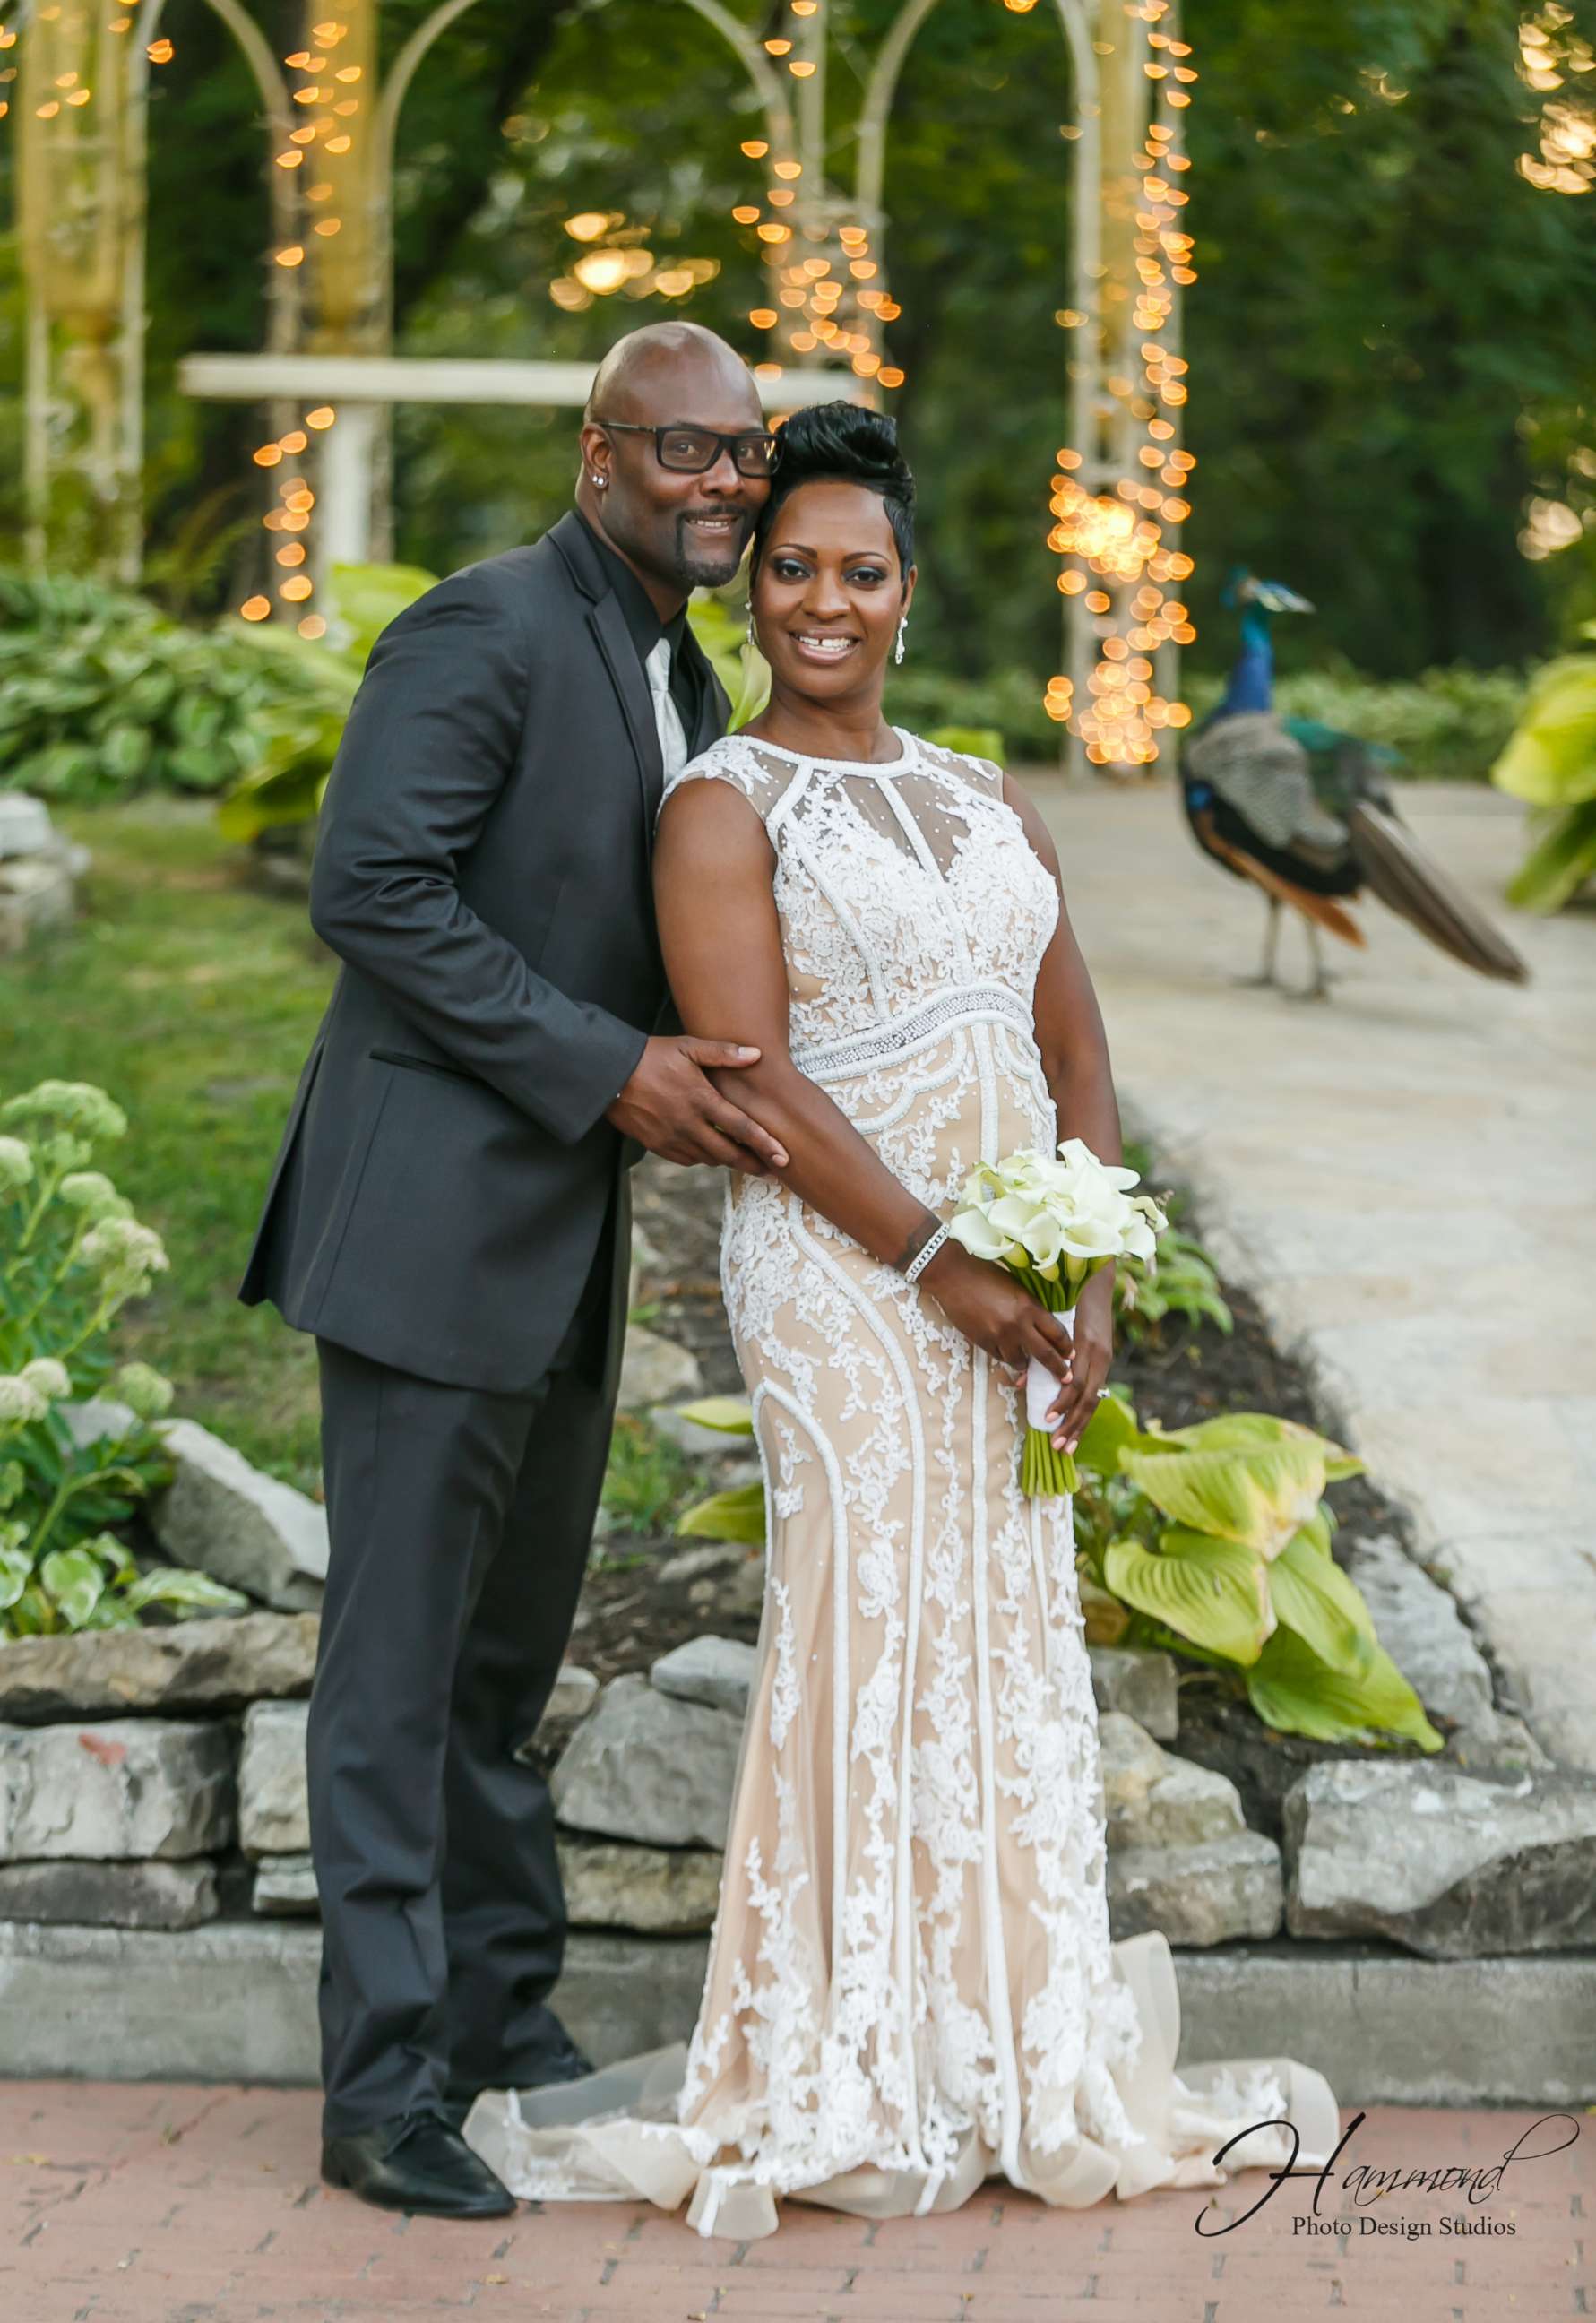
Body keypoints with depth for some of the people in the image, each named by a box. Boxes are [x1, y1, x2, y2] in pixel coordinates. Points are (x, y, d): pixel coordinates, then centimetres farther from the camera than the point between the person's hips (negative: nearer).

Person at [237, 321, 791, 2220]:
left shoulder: (685, 680, 15)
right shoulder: (487, 630, -13)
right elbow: (371, 889, -21)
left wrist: (716, 1068, 3)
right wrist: (609, 1068, -22)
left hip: (566, 1229, 9)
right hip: (435, 1214, -9)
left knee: (511, 1649, 17)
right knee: (399, 1661, -3)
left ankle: (503, 2020, 28)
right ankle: (384, 2085, 2)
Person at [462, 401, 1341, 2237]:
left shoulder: (992, 807, 17)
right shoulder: (725, 806, -1)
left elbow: (1078, 1068, 15)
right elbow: (751, 1073, -12)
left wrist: (1091, 1282, 0)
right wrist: (943, 1263, -16)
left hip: (1010, 1277, 6)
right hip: (839, 1265, -6)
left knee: (1011, 1638, 7)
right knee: (870, 1627, -7)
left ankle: (1014, 2065, 15)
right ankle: (840, 2082, 1)